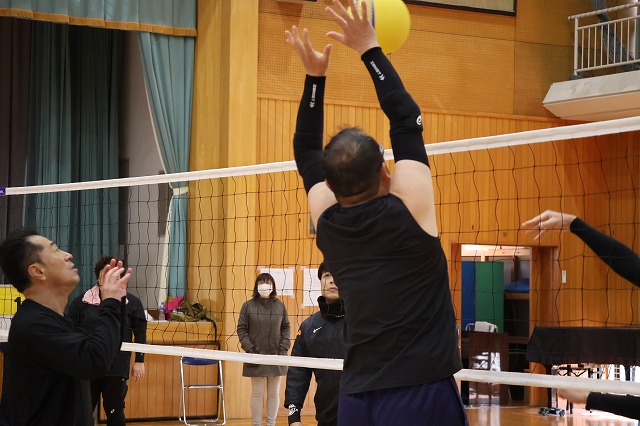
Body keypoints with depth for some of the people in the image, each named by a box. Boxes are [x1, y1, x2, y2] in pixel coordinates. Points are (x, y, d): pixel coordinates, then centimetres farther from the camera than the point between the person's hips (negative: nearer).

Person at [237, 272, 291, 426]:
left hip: (276, 356, 2)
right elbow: (241, 329, 0)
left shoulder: (280, 305, 6)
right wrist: (250, 348, -8)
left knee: (274, 393, 8)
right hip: (256, 356, -2)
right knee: (257, 393, 2)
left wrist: (284, 347, -1)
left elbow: (286, 327, 10)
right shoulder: (248, 306, -1)